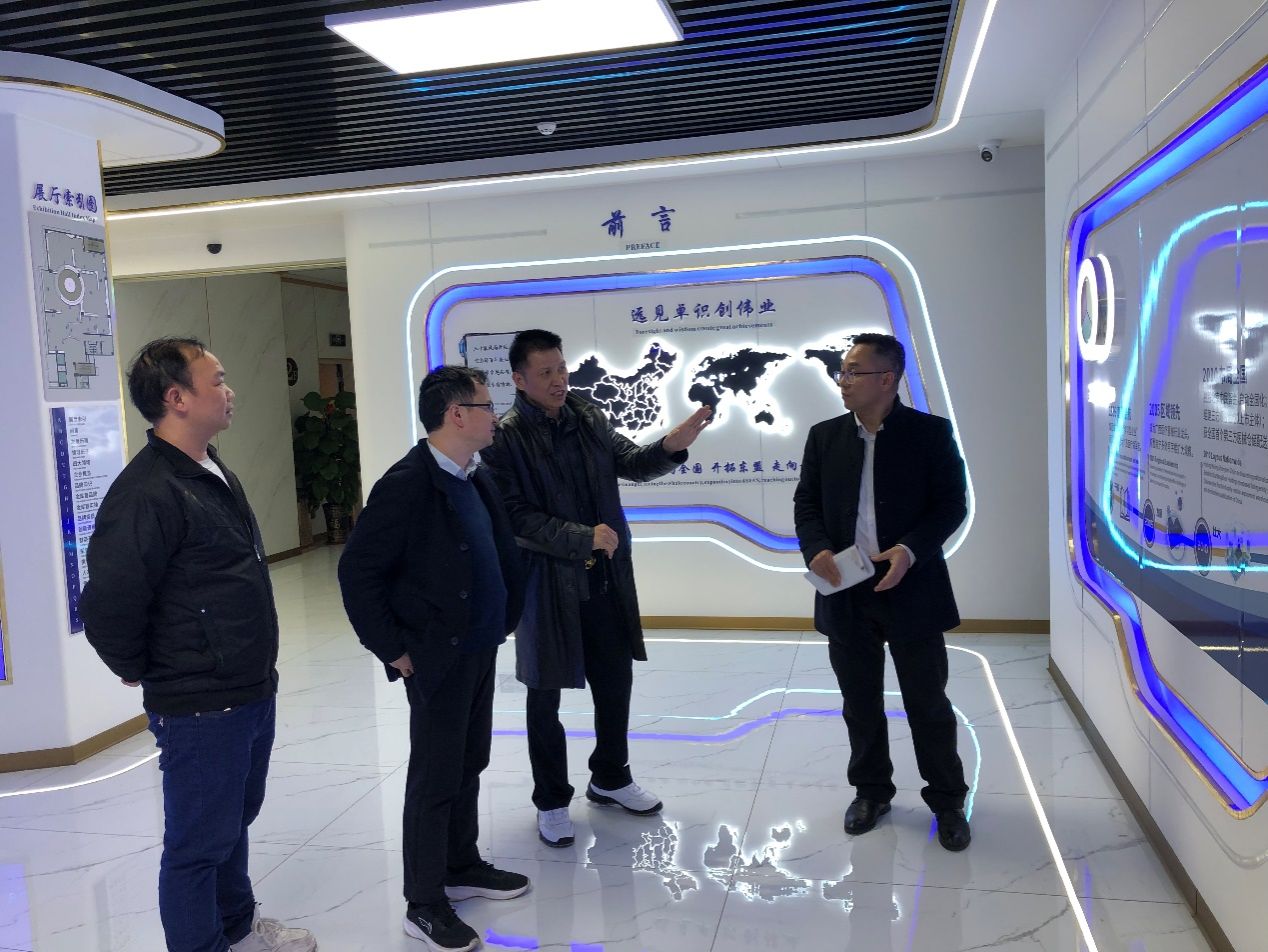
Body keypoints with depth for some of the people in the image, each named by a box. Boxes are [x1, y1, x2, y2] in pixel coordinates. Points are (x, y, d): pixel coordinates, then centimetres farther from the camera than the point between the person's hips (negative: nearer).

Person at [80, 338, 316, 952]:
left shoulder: (214, 476, 9)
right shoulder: (146, 493, -22)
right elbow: (107, 607, -24)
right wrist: (140, 671, -7)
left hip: (253, 694, 9)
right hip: (199, 710, -9)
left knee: (236, 820, 25)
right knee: (200, 843, 9)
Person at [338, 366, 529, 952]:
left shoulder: (478, 479, 5)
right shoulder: (407, 485, -20)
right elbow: (358, 573, -18)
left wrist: (504, 619, 11)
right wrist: (393, 650, -14)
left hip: (481, 651, 8)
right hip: (437, 659, -8)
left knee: (469, 766, 20)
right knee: (435, 779, 5)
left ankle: (462, 867, 38)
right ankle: (424, 905, 20)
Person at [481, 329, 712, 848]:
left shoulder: (587, 416, 4)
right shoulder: (506, 437, -13)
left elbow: (629, 462, 4)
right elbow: (516, 517, -18)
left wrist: (670, 445, -15)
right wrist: (582, 539, -24)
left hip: (606, 577, 6)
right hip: (546, 583, -5)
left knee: (616, 681, 17)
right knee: (545, 695, 10)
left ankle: (610, 778, 39)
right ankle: (552, 801, 28)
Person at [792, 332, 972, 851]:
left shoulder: (931, 432, -4)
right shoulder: (825, 435, 5)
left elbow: (951, 503, -5)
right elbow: (806, 502, 7)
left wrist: (911, 550, -21)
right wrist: (816, 548, -12)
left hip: (912, 590, -3)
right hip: (846, 592, 3)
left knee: (928, 703, 7)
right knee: (860, 703, 14)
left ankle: (947, 799, 25)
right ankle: (871, 791, 32)